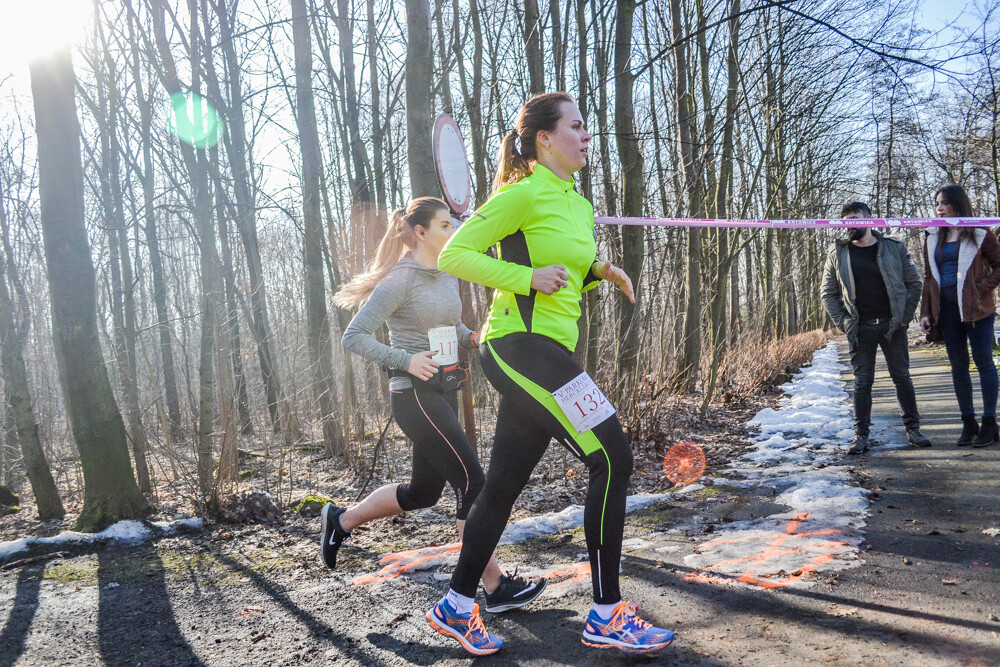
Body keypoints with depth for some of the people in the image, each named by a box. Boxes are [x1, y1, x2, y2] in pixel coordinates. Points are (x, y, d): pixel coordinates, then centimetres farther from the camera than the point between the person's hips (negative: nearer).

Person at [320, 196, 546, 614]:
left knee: (423, 492, 16)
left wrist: (474, 338, 4)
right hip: (415, 395, -9)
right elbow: (355, 337, -15)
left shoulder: (448, 277, 11)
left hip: (444, 392, 9)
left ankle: (341, 520, 36)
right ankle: (496, 587, 1)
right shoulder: (399, 280, -13)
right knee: (472, 482, -10)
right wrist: (405, 360, -25)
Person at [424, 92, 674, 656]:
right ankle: (607, 614, -4)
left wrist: (599, 270, 12)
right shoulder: (525, 193, -7)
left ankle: (457, 607, 24)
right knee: (614, 457, -13)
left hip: (550, 354, 9)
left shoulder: (581, 206, 20)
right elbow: (453, 255, -10)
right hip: (519, 344, -9)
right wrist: (529, 276, -16)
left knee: (503, 486, 11)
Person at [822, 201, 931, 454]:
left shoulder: (894, 247, 2)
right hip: (859, 328, 0)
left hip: (892, 326, 0)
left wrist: (905, 316, -3)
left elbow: (914, 283, 6)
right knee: (862, 382, 3)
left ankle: (913, 429, 17)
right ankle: (861, 435, 7)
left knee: (902, 377, 7)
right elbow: (828, 294, 7)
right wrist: (843, 322, -3)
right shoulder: (837, 253, 3)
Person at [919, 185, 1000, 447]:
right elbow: (928, 277, 14)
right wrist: (926, 312, 7)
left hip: (976, 308, -4)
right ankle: (968, 422, 12)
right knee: (958, 366, 6)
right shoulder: (932, 238, 13)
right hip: (946, 309, 4)